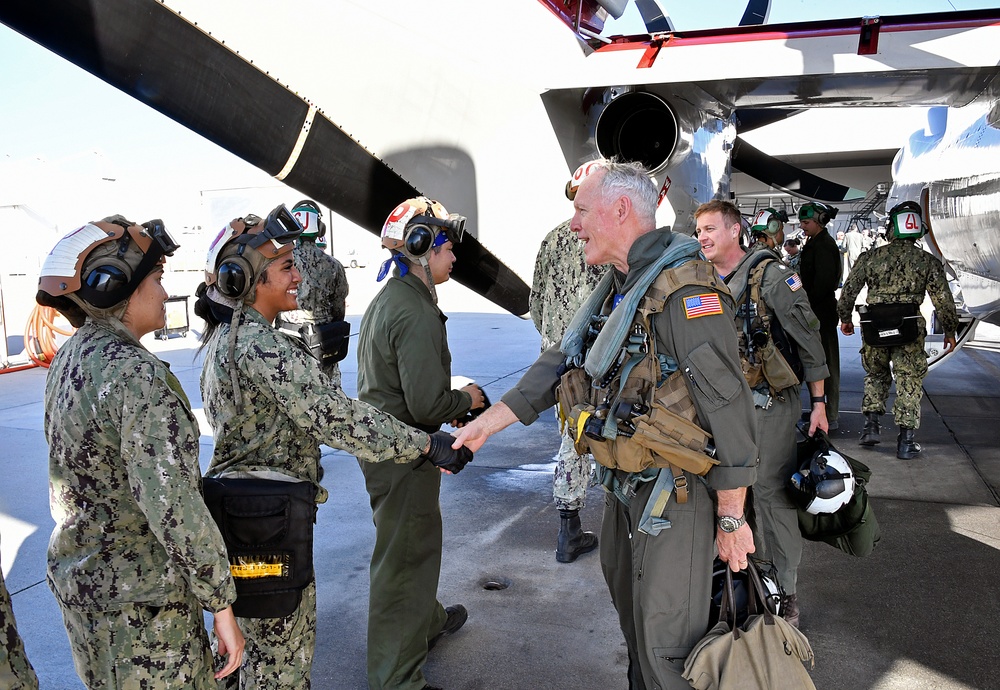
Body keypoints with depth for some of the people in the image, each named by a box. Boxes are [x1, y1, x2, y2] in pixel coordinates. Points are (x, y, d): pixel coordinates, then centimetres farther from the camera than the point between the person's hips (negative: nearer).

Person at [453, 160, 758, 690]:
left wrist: (731, 519, -18)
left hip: (675, 494, -9)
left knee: (666, 641, 4)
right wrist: (483, 424, 9)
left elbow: (728, 408, -22)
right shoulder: (615, 288, 8)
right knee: (632, 613, 25)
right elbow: (558, 365, 12)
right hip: (623, 487, 9)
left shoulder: (685, 291, -22)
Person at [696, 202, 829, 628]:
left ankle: (784, 593, 14)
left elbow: (808, 339, -9)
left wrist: (818, 402, -9)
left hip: (770, 404, -6)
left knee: (772, 495, -1)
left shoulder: (770, 275, -12)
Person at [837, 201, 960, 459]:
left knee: (875, 375, 22)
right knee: (909, 383, 5)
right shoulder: (928, 261, -1)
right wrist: (950, 331, 12)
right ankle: (905, 441, 5)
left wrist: (845, 318, 19)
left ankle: (871, 425, 14)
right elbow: (943, 300, 0)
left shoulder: (871, 257, 1)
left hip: (875, 328, 2)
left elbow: (849, 290, 5)